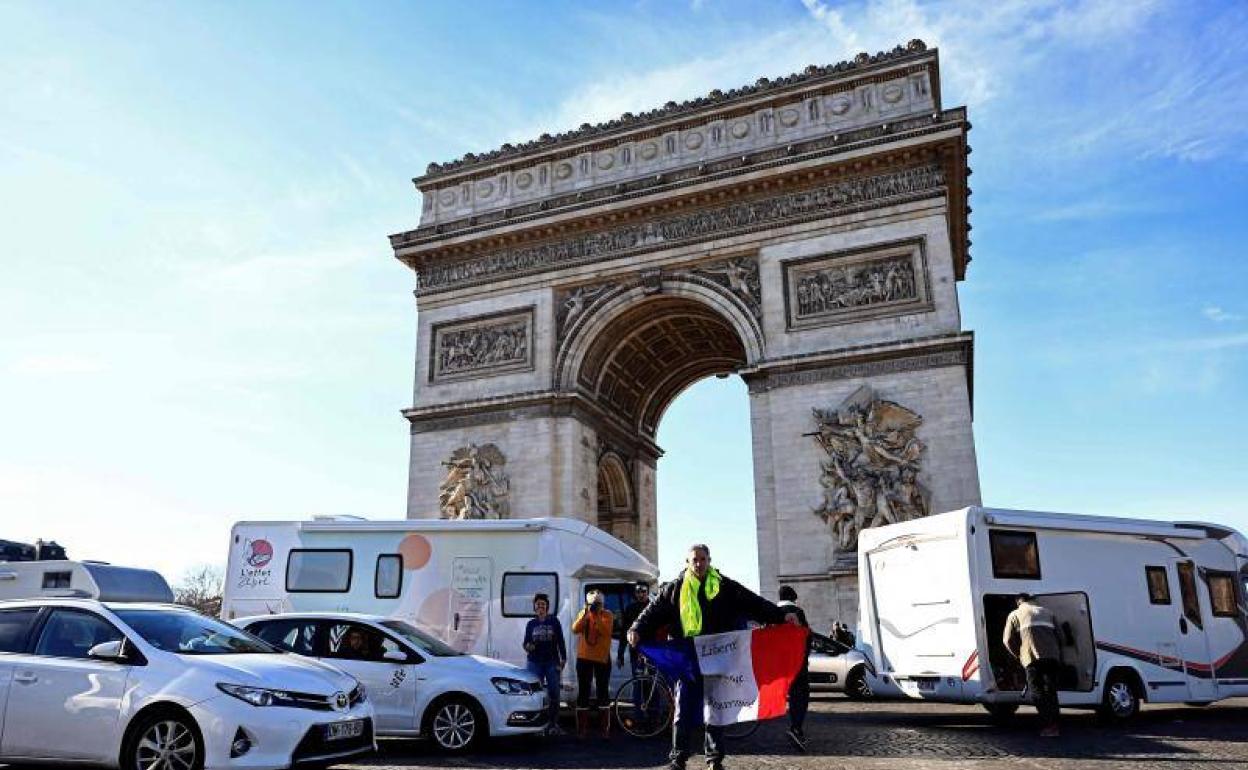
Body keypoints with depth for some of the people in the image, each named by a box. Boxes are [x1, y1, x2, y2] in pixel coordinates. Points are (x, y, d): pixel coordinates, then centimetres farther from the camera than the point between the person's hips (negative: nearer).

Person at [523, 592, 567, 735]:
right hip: (535, 663, 1)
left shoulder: (554, 621, 3)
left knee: (554, 693, -3)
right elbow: (526, 642, 10)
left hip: (552, 662, -1)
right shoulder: (531, 624, 8)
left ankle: (553, 723, 6)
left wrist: (563, 659, -3)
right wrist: (527, 647, -13)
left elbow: (560, 642, 3)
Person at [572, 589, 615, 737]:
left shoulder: (607, 615, -3)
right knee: (583, 691, 4)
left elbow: (606, 631, -19)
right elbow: (575, 629, -10)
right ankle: (581, 728, 11)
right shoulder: (583, 614, 5)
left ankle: (605, 728, 8)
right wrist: (585, 614, -20)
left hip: (602, 658, -2)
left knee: (602, 691, 2)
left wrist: (597, 617, -25)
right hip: (584, 658, 2)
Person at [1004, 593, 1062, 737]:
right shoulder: (1047, 612, 26)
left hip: (1032, 657, -4)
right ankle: (1054, 726, 6)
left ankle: (1047, 726, -12)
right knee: (1051, 691, 11)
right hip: (1052, 656, 4)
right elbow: (1060, 637, 20)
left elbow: (1008, 640, 7)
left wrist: (1019, 655, 21)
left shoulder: (1015, 615, 15)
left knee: (1037, 692, -1)